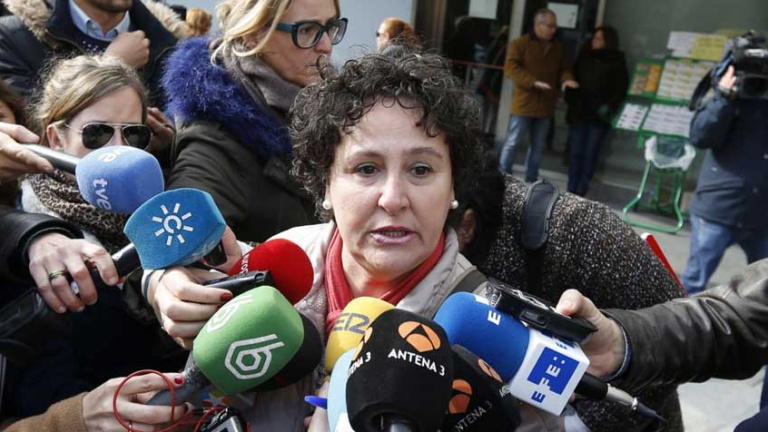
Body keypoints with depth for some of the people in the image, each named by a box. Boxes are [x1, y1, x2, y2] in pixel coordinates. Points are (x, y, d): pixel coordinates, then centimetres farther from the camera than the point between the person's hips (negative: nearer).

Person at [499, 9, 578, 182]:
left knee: (538, 146, 11)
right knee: (513, 142, -2)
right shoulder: (520, 43, -4)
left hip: (546, 105, 5)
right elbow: (511, 67, -13)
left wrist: (566, 79, -7)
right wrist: (534, 82, -22)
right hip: (524, 103, -5)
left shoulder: (558, 47, 13)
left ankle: (531, 182, 21)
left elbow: (564, 68, 18)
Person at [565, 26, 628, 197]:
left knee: (590, 154, -2)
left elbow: (622, 88, -1)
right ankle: (571, 191, 8)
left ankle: (580, 192, 5)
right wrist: (570, 100, 1)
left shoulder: (617, 61, 2)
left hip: (599, 115, -3)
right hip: (579, 112, 3)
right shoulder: (584, 57, 12)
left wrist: (609, 107, -12)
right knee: (575, 152, 1)